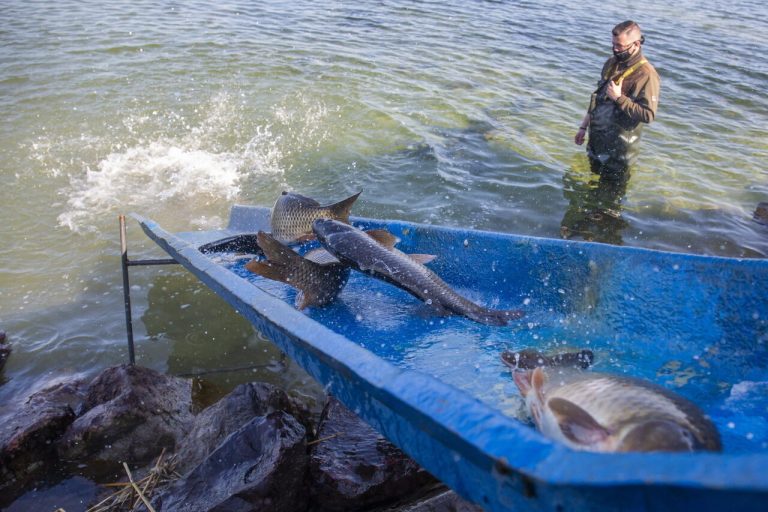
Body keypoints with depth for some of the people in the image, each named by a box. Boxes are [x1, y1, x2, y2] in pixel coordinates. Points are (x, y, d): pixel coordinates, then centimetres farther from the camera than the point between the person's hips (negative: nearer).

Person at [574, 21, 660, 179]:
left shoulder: (646, 75, -19)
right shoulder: (611, 64, 6)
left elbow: (648, 115, -24)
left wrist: (619, 98, -26)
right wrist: (583, 127, 16)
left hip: (618, 147, -7)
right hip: (596, 138, 7)